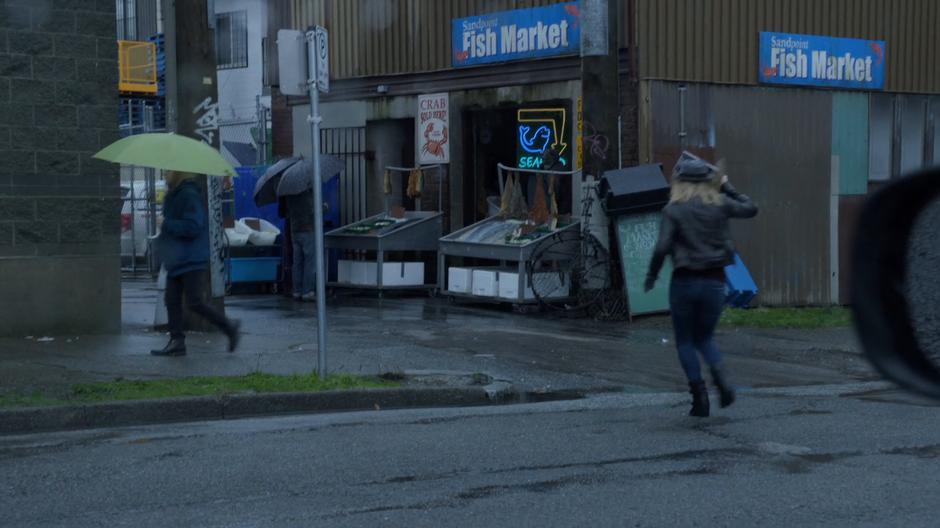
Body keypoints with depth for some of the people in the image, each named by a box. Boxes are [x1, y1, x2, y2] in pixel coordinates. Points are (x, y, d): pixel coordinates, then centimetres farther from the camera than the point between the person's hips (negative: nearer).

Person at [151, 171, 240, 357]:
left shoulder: (189, 196, -16)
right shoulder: (174, 196, 14)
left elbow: (193, 227, -22)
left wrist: (166, 224, -16)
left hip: (192, 261, -10)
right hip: (177, 260, 10)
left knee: (194, 302, -9)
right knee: (171, 300, 6)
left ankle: (229, 326, 6)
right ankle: (177, 341, 9)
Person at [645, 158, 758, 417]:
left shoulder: (673, 210, -6)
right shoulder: (719, 205, 1)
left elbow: (662, 248, -14)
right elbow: (750, 209, 17)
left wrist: (651, 277, -1)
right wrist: (728, 188, 26)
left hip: (684, 281, -3)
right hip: (714, 281, 3)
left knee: (685, 341, 12)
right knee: (704, 338, 19)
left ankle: (699, 393, 0)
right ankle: (719, 374, -10)